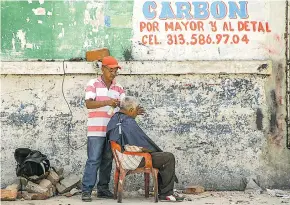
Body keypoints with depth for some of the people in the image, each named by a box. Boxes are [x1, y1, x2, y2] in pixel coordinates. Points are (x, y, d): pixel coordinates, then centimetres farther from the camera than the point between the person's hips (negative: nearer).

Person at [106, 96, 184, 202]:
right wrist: (157, 150, 2)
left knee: (162, 157, 24)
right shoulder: (129, 123, -21)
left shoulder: (114, 119, 8)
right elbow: (143, 143, -17)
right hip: (133, 159, -10)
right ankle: (166, 194, -2)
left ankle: (161, 191, 25)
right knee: (169, 157, -8)